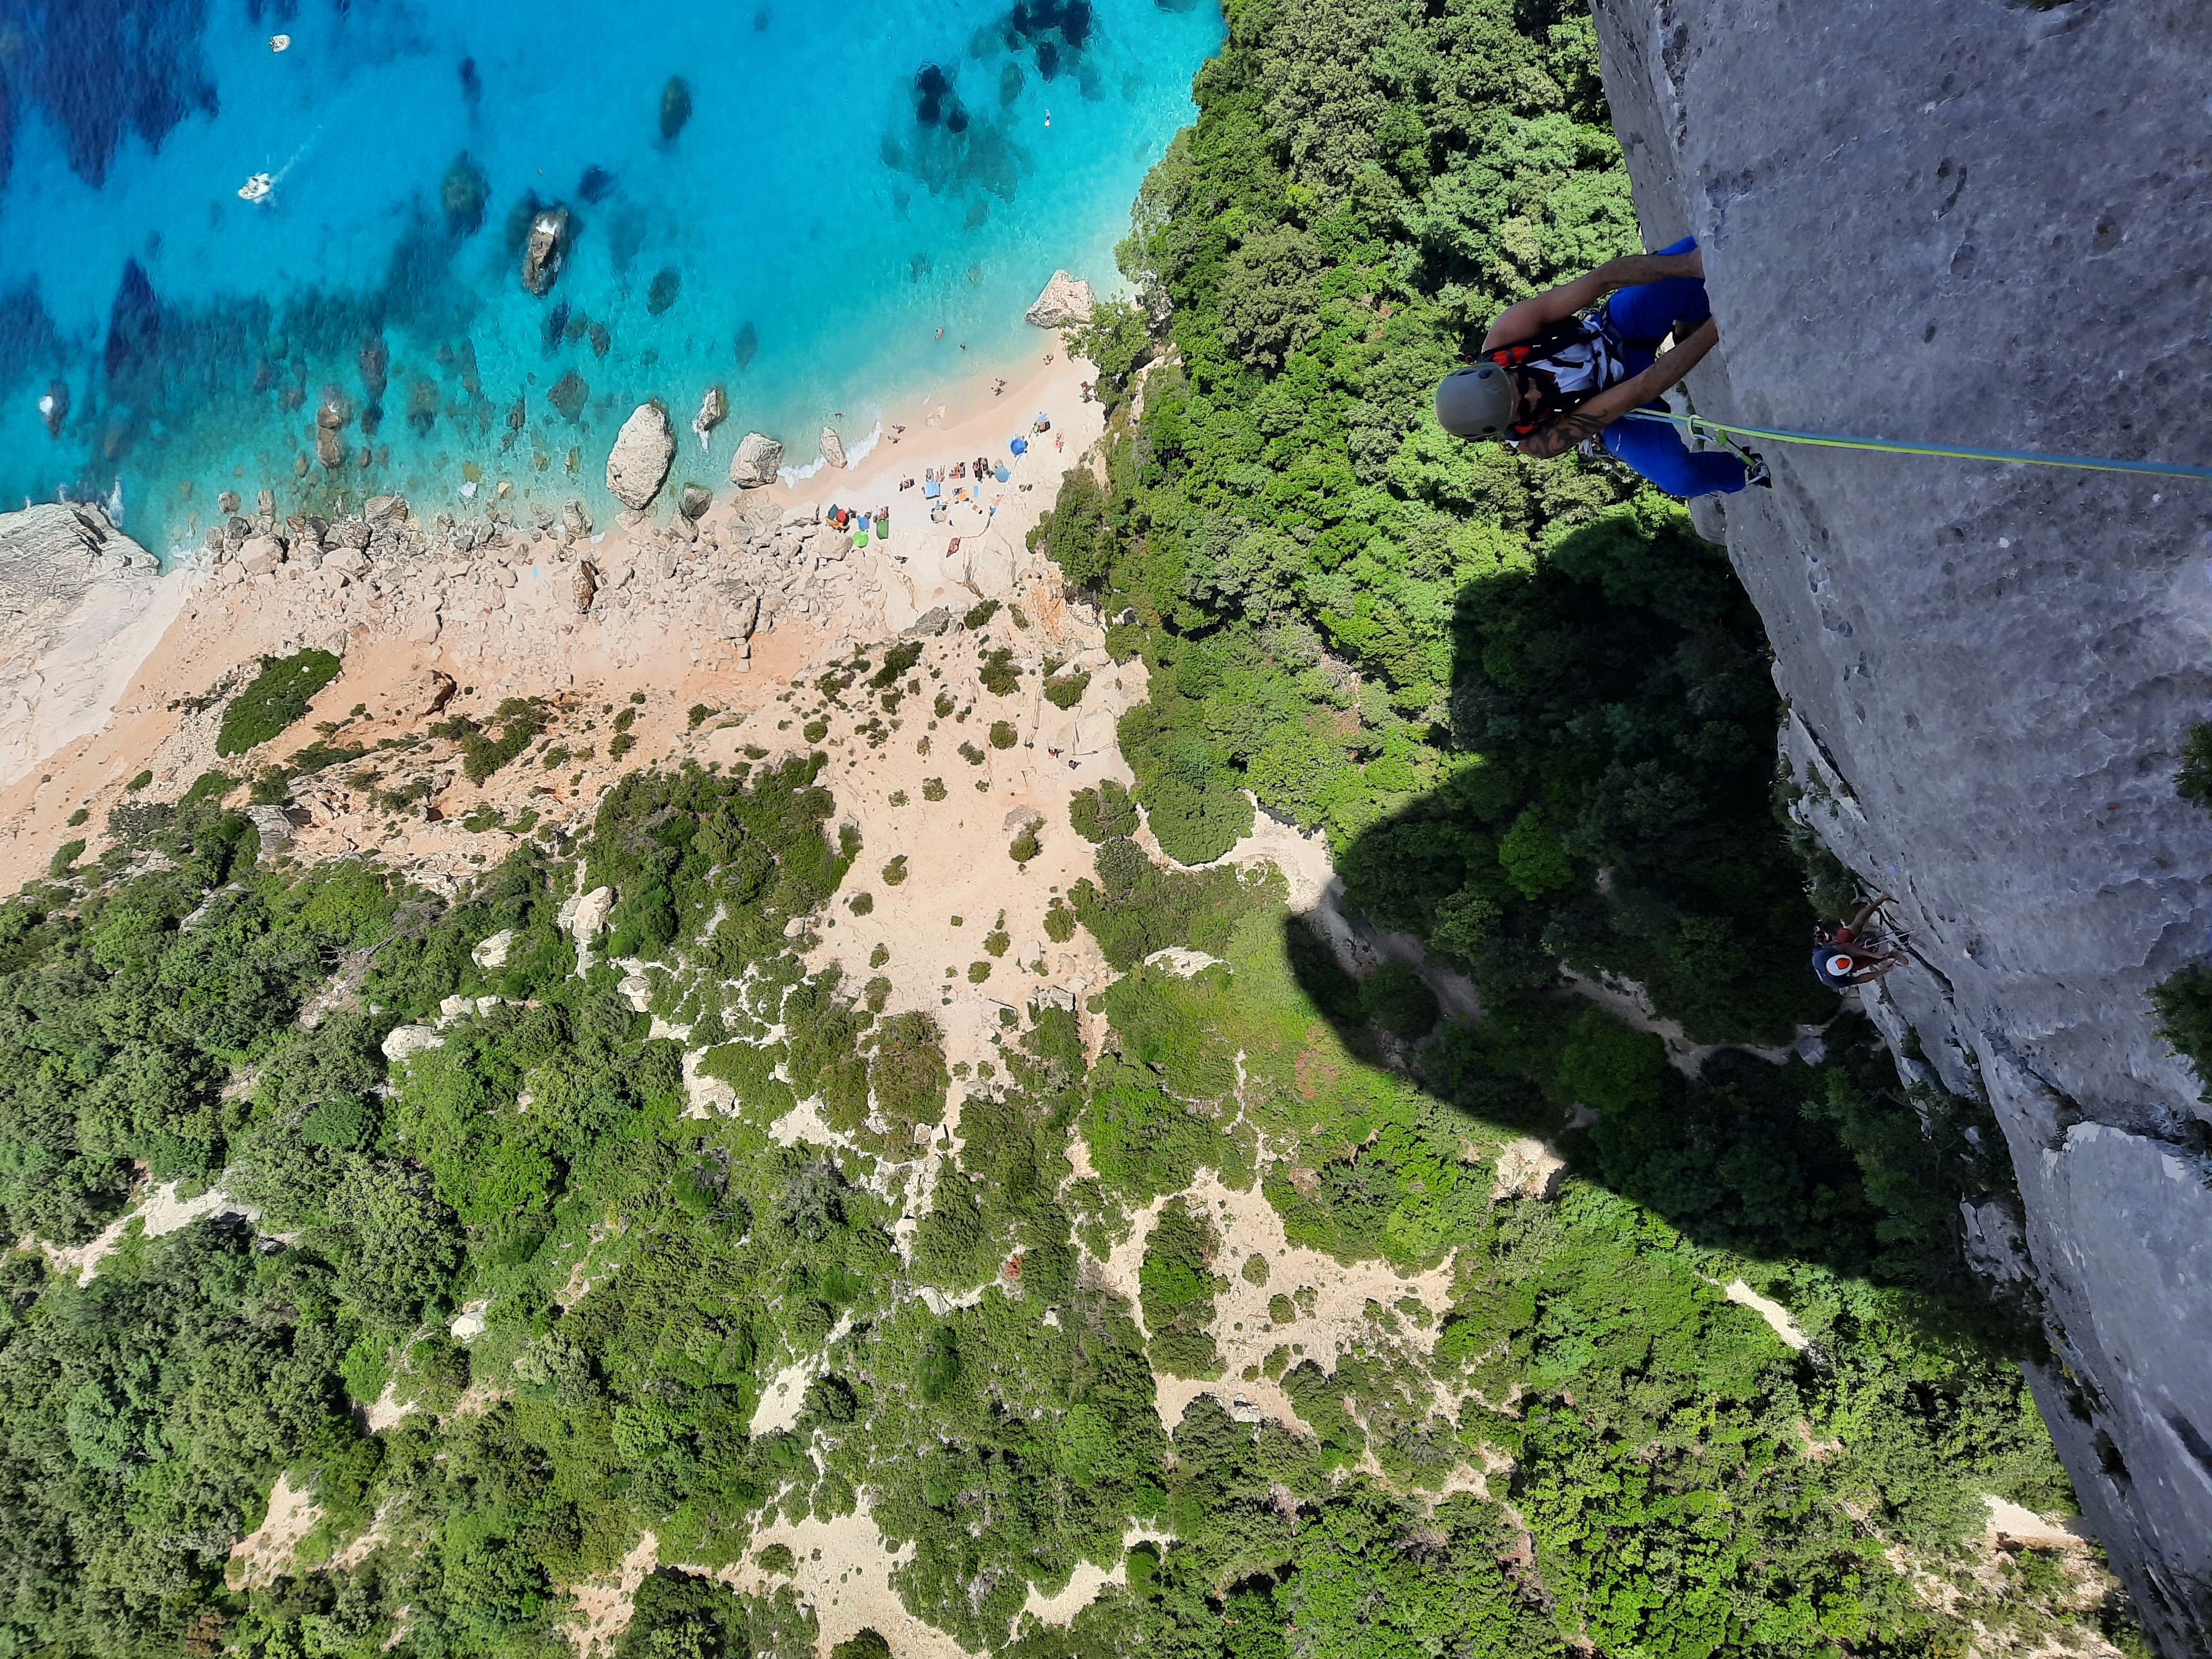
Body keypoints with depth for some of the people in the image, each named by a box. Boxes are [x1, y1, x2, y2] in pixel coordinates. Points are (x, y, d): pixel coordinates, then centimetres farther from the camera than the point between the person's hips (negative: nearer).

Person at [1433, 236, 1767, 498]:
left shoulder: (1506, 332, -32)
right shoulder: (1539, 441, -35)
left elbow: (1603, 278, -35)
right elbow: (1641, 390, -36)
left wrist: (1691, 264, -45)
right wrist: (1715, 330, -40)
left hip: (1616, 327, 2)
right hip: (1614, 399, -2)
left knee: (1698, 248, -21)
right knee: (1680, 477, -24)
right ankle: (1747, 473, 13)